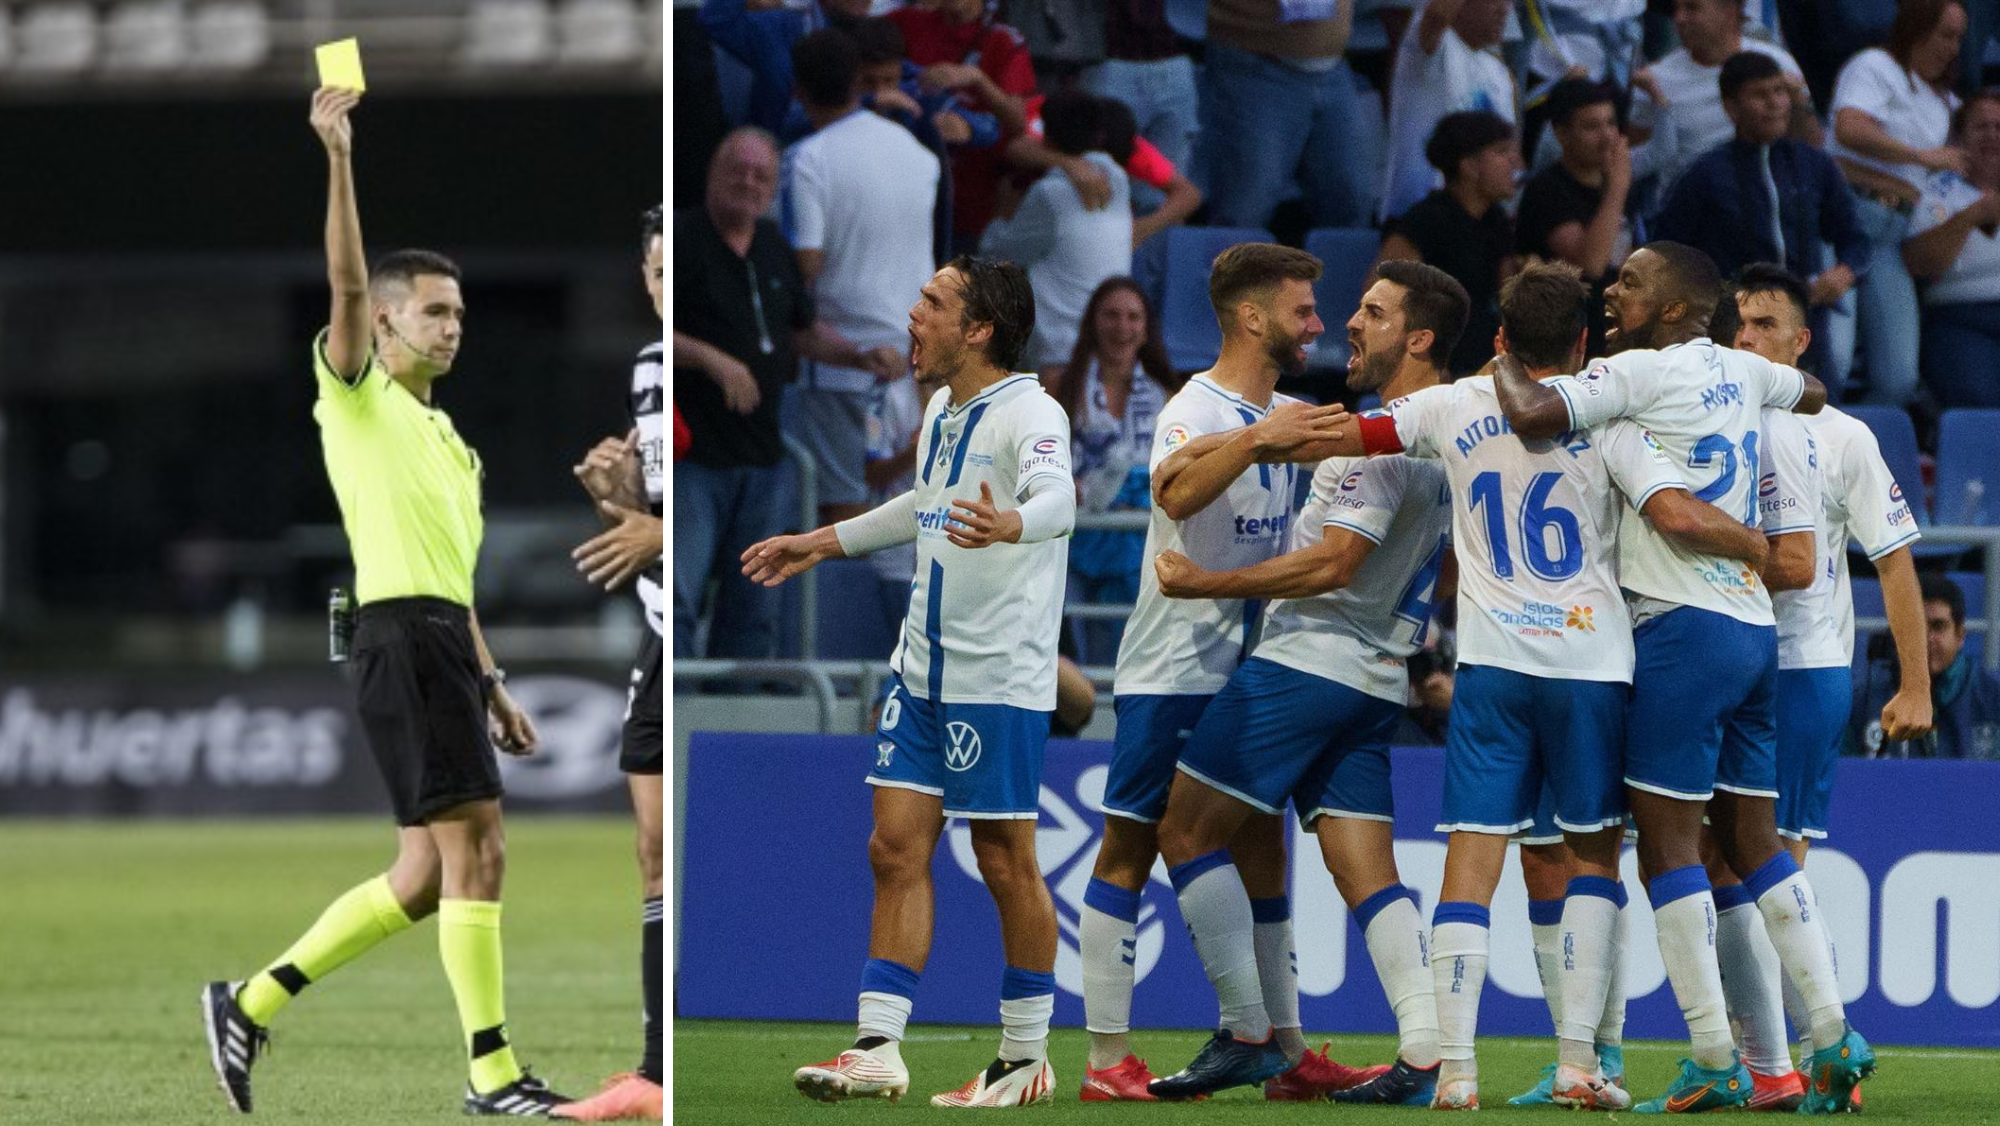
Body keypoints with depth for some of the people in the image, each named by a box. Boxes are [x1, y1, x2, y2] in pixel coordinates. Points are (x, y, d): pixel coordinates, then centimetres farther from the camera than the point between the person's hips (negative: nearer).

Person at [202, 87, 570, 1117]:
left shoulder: (445, 440, 25)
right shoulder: (358, 395, 2)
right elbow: (346, 283, -13)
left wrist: (492, 685, 23)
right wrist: (338, 158, -21)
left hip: (445, 644, 9)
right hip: (401, 636, -9)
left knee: (427, 872, 6)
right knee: (473, 844, -12)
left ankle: (253, 1002, 13)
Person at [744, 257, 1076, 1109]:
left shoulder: (1029, 413, -15)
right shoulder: (940, 411, 11)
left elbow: (1057, 497, -35)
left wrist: (1010, 523, -57)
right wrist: (824, 543, 37)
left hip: (1002, 679, -8)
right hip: (923, 673, 8)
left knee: (1006, 863, 0)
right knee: (896, 848, 3)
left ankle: (1027, 1060, 12)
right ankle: (877, 1051, 3)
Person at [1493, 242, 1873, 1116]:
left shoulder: (1639, 372, -9)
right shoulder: (1739, 372, 14)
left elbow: (1533, 415, -22)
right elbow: (1812, 393, 36)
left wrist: (1505, 364, -2)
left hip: (1684, 625, -8)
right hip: (1754, 626, 8)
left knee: (1668, 841, -5)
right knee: (1752, 841, 13)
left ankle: (1714, 1060, -7)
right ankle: (1834, 1036, 7)